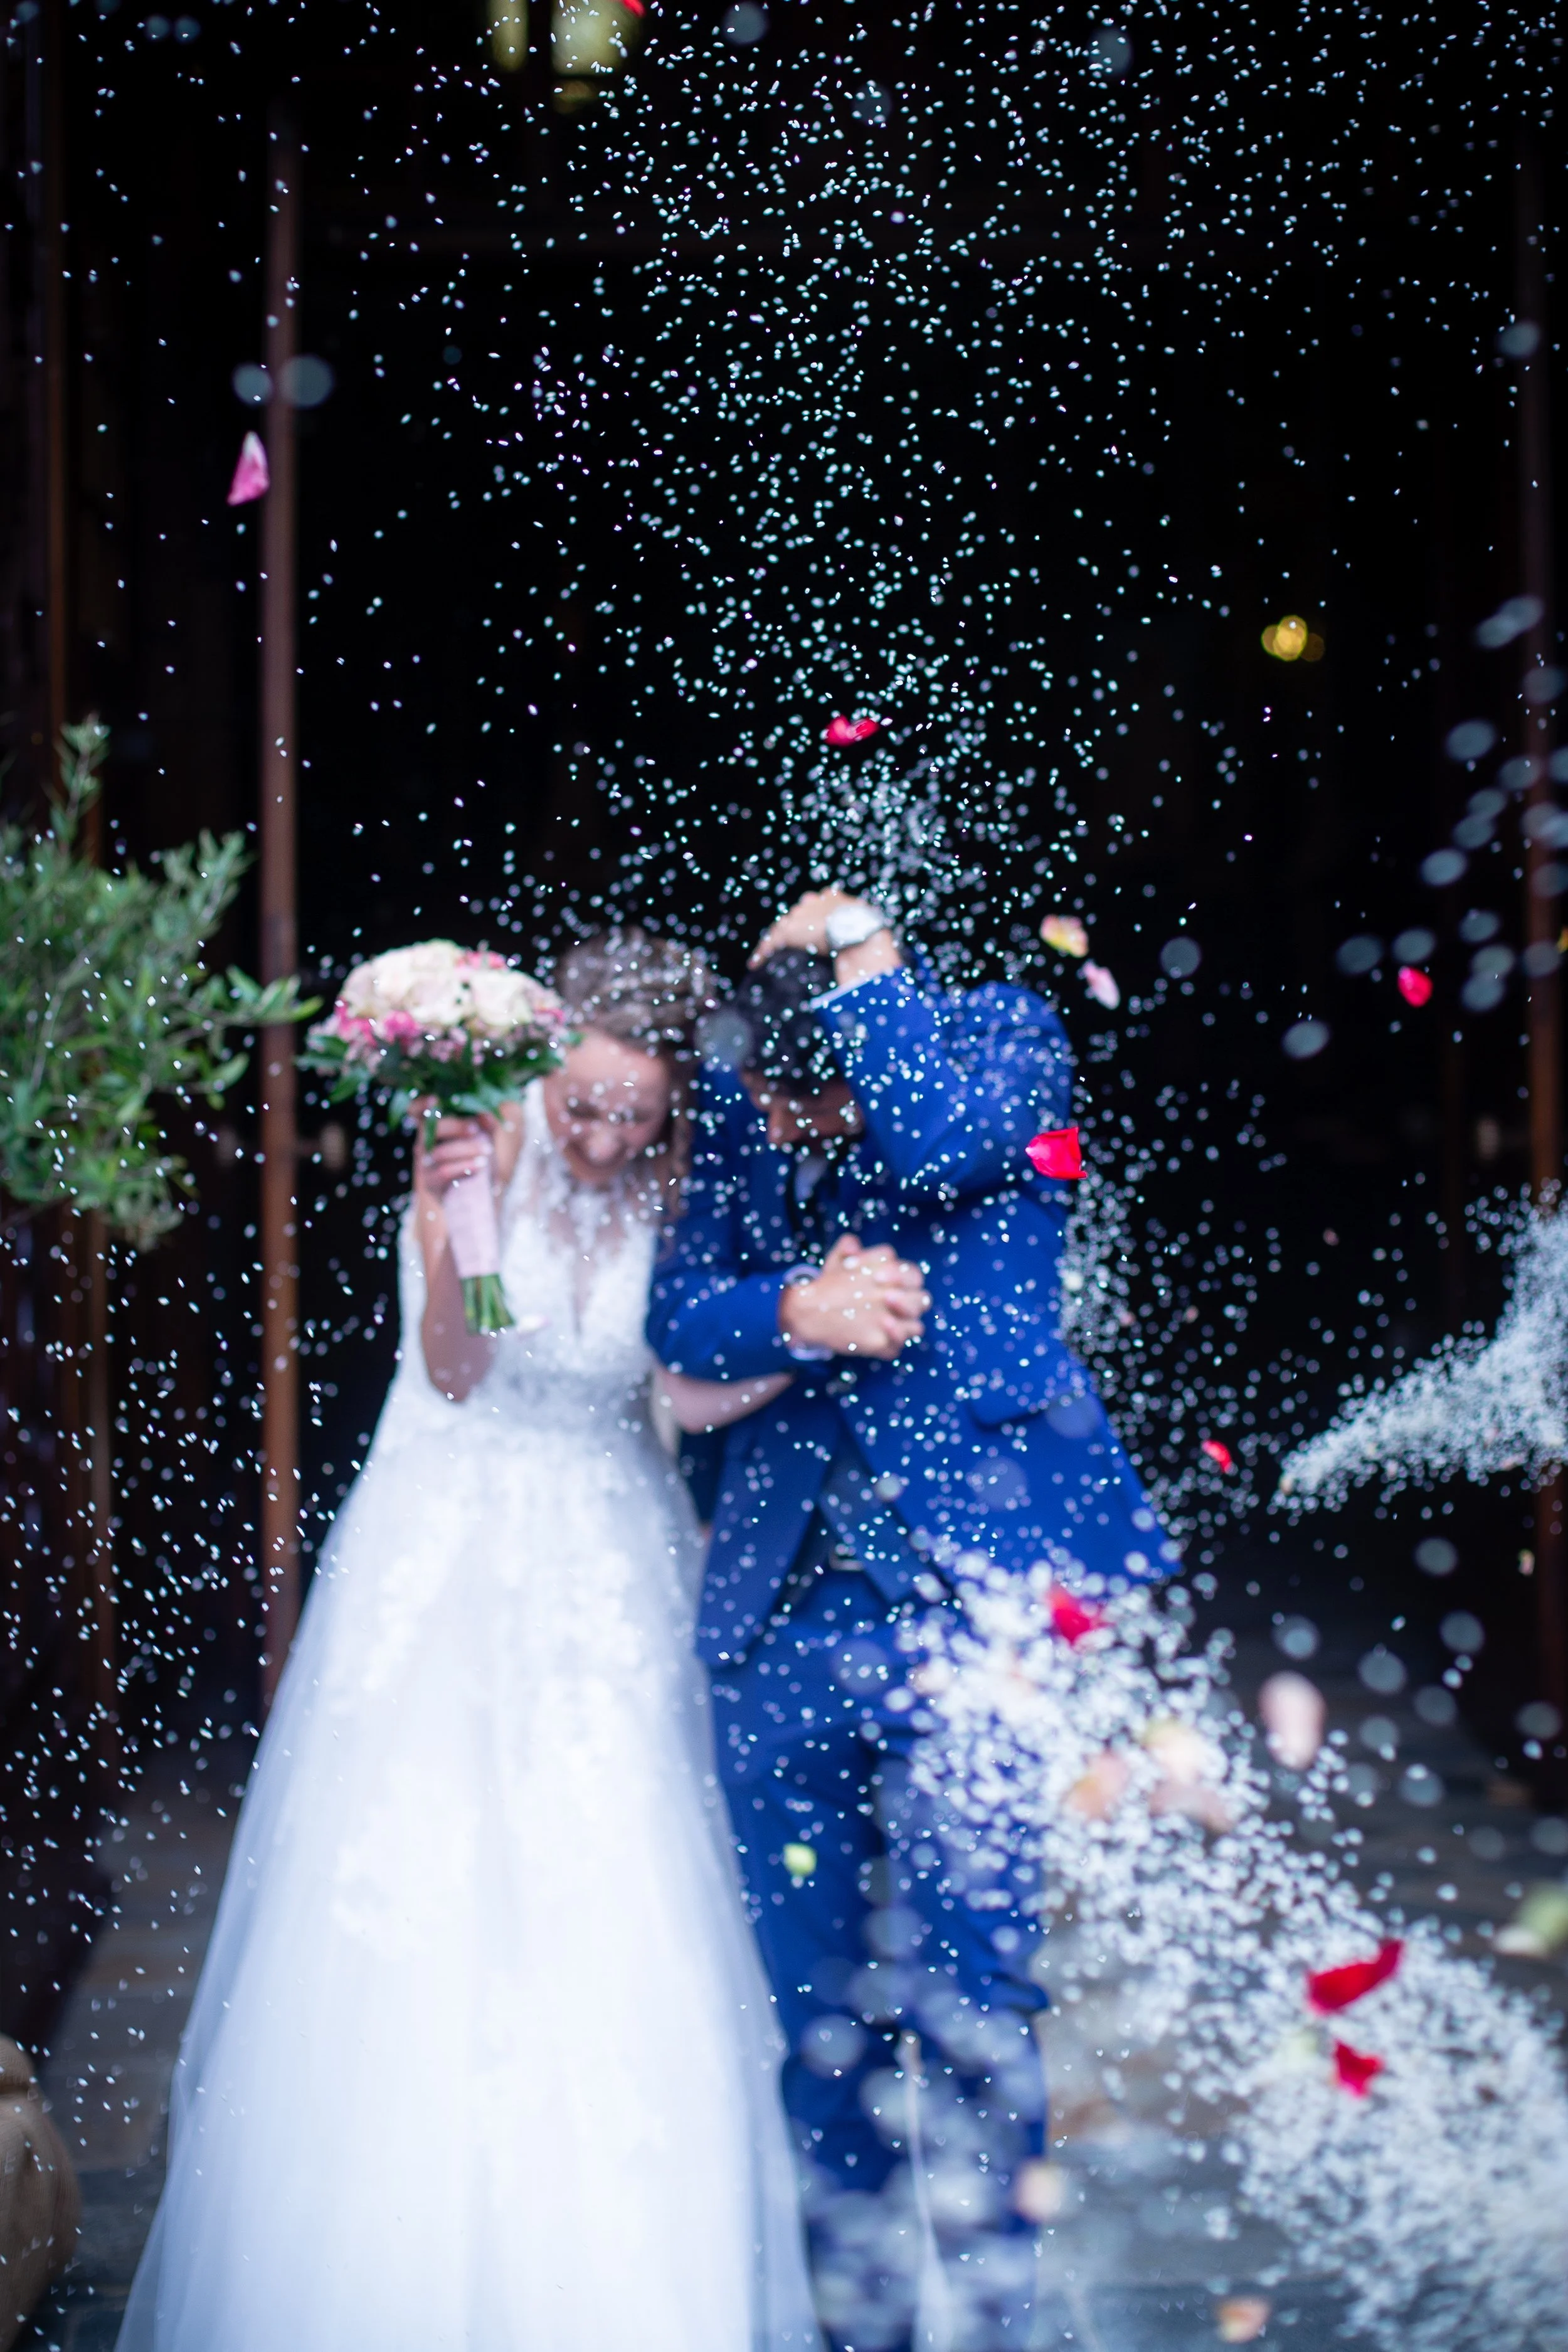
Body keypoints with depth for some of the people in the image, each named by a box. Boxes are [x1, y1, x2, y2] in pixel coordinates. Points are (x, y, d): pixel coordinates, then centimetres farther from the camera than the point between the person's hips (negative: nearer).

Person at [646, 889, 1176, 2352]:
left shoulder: (1003, 1036, -2)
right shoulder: (737, 1102, 8)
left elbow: (939, 1146, -23)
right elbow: (679, 1314, 3)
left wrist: (857, 965, -11)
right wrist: (792, 1310, -17)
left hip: (967, 1581, -4)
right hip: (783, 1603, 4)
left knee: (970, 1989, -2)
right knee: (819, 2011, 12)